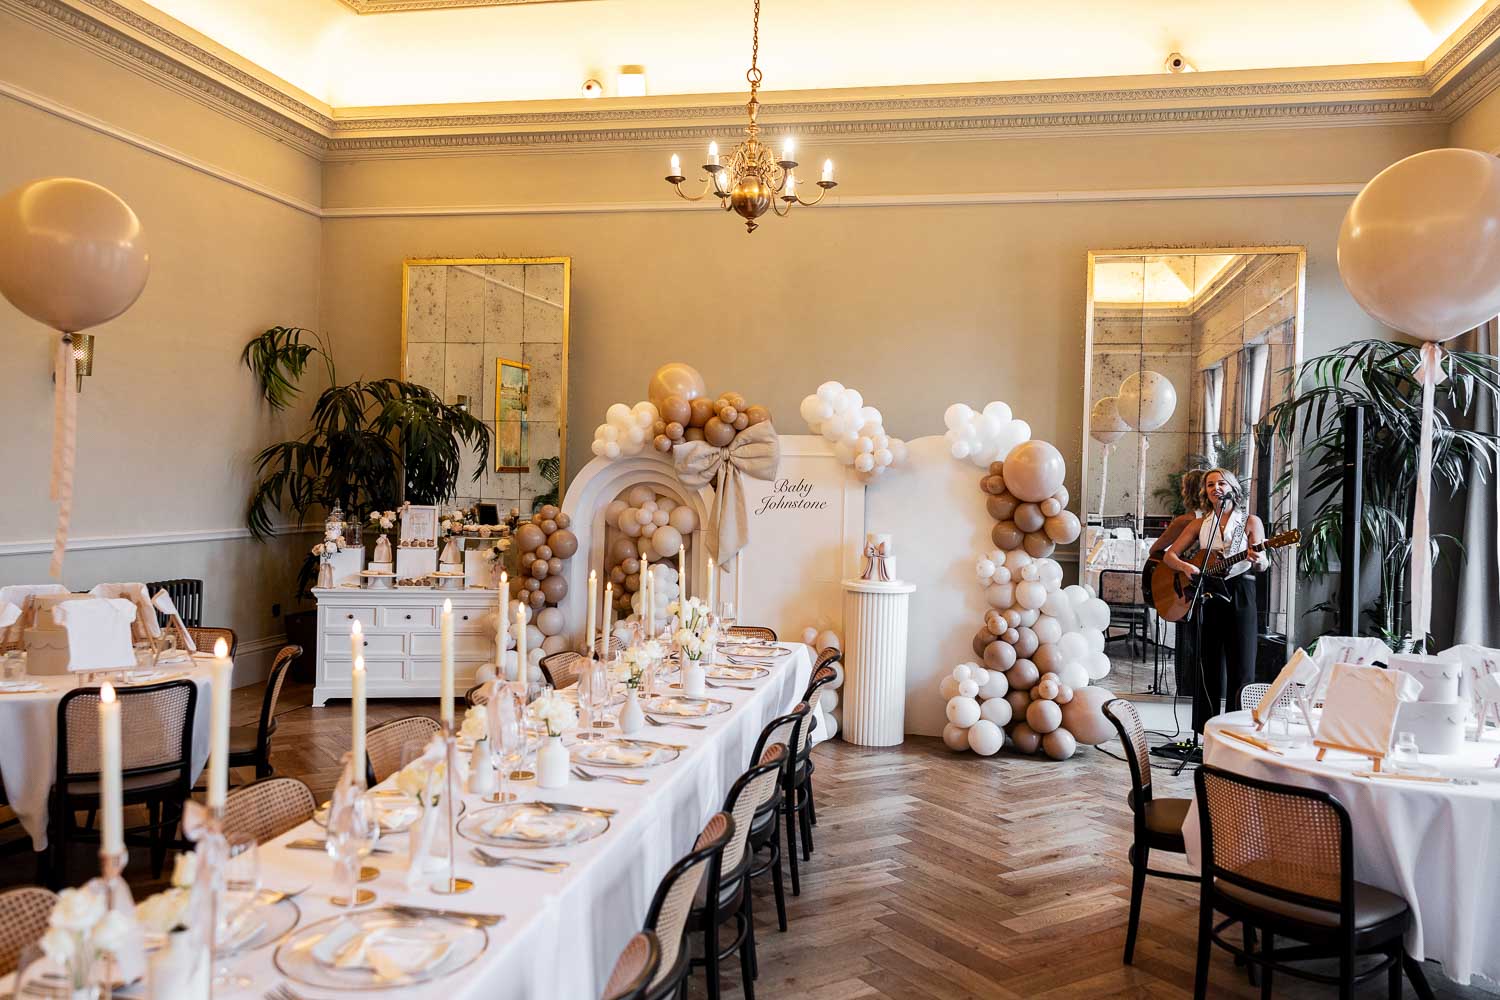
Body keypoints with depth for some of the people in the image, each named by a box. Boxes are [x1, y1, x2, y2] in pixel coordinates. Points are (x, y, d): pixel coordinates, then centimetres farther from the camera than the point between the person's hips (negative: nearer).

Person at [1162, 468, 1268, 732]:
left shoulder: (1250, 521, 5)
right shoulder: (1201, 524, 12)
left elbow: (1262, 564, -5)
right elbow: (1169, 555, 10)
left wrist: (1259, 560, -30)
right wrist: (1186, 567, -11)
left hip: (1240, 594, -3)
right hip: (1207, 595, 3)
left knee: (1241, 668, -6)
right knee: (1209, 668, 5)